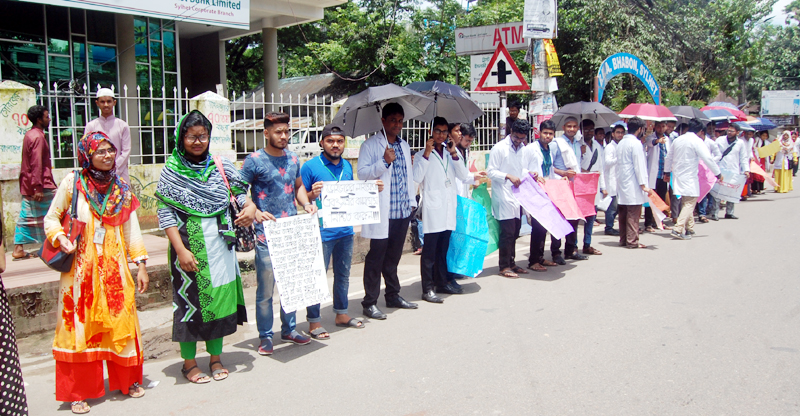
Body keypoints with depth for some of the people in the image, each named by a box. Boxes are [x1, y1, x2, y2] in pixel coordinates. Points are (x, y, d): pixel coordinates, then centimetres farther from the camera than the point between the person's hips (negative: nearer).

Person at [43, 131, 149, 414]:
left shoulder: (121, 188, 8)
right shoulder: (72, 182, -2)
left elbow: (132, 229, 8)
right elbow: (51, 218, 4)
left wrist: (141, 265, 5)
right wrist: (59, 238, -16)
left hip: (114, 267, 3)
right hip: (80, 267, -2)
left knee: (121, 321, 5)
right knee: (80, 325, 0)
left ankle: (128, 380, 23)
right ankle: (79, 392, 12)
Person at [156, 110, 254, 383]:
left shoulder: (221, 166, 5)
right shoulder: (172, 171, -3)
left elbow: (239, 192, 8)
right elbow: (165, 214, -7)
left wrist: (250, 207, -16)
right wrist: (180, 250, -15)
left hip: (219, 245, 3)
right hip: (189, 245, -3)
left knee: (220, 296, 9)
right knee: (189, 298, 3)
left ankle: (216, 358, 24)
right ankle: (189, 362, 19)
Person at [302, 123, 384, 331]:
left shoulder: (347, 166, 10)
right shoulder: (310, 166, -9)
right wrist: (312, 195, -29)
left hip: (345, 230, 7)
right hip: (322, 232, -6)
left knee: (343, 274, 17)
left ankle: (341, 314, 32)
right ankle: (314, 321, 12)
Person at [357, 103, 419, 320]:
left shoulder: (404, 146, 17)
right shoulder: (371, 145, -3)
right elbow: (362, 173, -13)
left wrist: (411, 201, 18)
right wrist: (385, 162, -22)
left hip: (402, 211, 6)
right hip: (381, 212, -6)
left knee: (393, 256, 15)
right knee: (376, 257, -2)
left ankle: (393, 295, 27)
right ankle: (370, 303, 4)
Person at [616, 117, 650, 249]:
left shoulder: (621, 143, 15)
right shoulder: (635, 143, -11)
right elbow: (639, 165, -14)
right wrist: (643, 184, -13)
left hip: (621, 183, 9)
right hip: (632, 185, -9)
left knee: (623, 213, 10)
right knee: (633, 213, -5)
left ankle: (623, 239, 15)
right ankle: (632, 241, -4)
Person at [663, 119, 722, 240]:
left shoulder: (677, 140, 11)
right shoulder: (697, 141, -11)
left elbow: (668, 157, 19)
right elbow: (708, 159, -14)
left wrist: (667, 172, 30)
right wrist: (718, 174, -5)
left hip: (677, 175, 8)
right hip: (689, 177, -7)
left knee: (686, 202, 18)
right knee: (690, 203, -5)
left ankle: (689, 228, 24)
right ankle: (678, 229, -16)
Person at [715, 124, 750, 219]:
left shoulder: (740, 143, 9)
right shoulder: (720, 140, 4)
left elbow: (744, 158, 11)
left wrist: (746, 169, 1)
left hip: (734, 172, 2)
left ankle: (729, 213, 15)